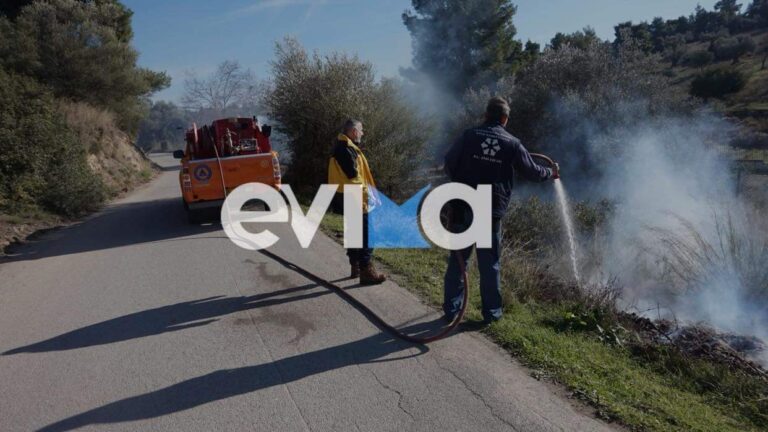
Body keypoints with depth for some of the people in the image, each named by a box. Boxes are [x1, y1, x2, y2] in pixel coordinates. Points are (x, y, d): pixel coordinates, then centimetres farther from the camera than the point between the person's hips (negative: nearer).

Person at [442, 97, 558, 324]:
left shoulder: (469, 136, -2)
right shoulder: (512, 144, 1)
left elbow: (449, 164, 0)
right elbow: (533, 172, 13)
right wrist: (551, 173, 34)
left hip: (463, 209, 0)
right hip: (491, 213, 0)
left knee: (457, 260, 10)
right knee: (489, 265, 11)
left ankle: (451, 310, 17)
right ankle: (491, 312, 21)